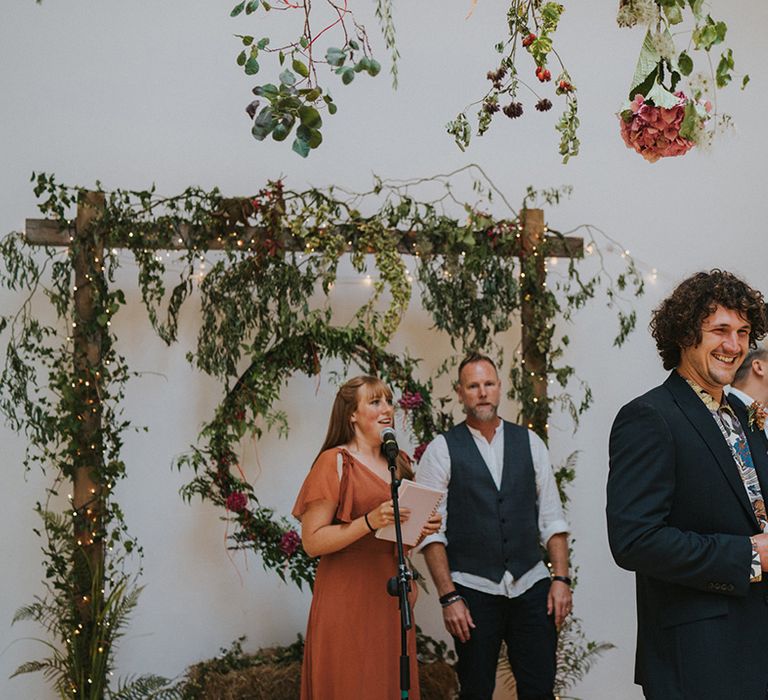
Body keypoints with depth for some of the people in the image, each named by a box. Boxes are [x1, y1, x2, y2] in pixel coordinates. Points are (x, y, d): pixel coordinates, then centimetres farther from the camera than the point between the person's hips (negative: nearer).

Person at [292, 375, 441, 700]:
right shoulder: (334, 462, -7)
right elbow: (312, 542, -12)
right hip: (348, 597, -6)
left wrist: (424, 527, 4)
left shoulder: (400, 462, 14)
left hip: (391, 595, 6)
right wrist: (370, 521, -23)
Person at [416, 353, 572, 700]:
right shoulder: (442, 450, -1)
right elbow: (432, 531, -4)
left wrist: (561, 577, -1)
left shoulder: (529, 443, 9)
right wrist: (448, 597, -10)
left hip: (531, 585, 2)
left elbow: (551, 518, 9)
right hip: (473, 590, -2)